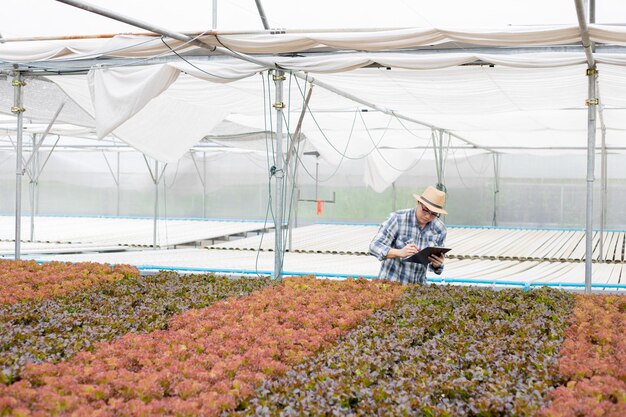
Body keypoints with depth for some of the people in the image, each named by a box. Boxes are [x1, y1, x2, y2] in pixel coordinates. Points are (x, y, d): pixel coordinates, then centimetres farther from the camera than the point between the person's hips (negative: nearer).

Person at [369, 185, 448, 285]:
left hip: (418, 285, 4)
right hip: (390, 281, -4)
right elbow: (375, 246, -13)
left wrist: (437, 264, -11)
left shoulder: (440, 229, 3)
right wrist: (400, 252, -29)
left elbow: (435, 264, 13)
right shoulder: (398, 219, -9)